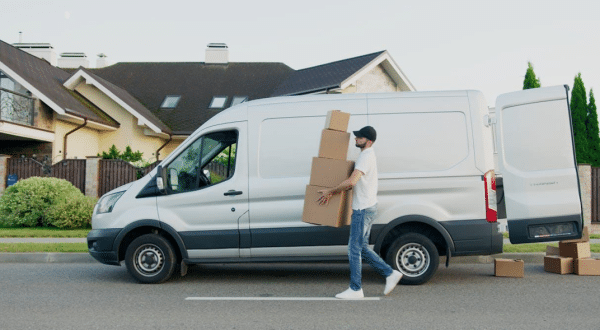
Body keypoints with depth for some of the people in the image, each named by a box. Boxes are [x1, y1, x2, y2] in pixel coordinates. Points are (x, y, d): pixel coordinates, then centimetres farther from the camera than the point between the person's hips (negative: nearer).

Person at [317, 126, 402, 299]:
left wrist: (330, 192, -18)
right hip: (366, 207, 10)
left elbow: (351, 182, -29)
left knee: (354, 249, -3)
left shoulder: (366, 156, -17)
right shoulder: (368, 155, 17)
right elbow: (355, 183, 23)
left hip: (363, 209, -10)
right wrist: (333, 191, 16)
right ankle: (390, 274, 21)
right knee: (362, 248, 16)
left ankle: (355, 289, 5)